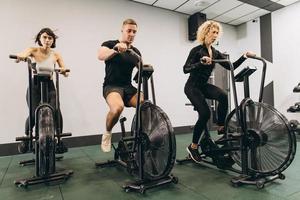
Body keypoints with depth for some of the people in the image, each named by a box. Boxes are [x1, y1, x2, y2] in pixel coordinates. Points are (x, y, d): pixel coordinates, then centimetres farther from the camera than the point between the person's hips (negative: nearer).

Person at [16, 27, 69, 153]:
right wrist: (20, 57, -44)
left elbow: (65, 73, -1)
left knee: (57, 114, -17)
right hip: (35, 86, -1)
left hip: (49, 87, 1)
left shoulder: (56, 55, 2)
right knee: (34, 115, -14)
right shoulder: (34, 50, -2)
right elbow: (20, 57, -20)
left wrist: (64, 71, -24)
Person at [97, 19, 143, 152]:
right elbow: (101, 56, -20)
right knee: (118, 108, -36)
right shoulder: (110, 44, 0)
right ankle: (107, 133, -5)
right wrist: (116, 49, -36)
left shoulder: (136, 52, 14)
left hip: (128, 87, 4)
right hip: (111, 86, -4)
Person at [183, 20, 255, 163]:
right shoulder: (197, 50, -10)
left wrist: (244, 56, -9)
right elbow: (185, 69, -20)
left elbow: (230, 67, 2)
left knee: (223, 96, -25)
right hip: (192, 86, -5)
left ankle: (221, 128, -7)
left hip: (204, 85, 6)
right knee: (205, 113, -19)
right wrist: (201, 62, -33)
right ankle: (193, 146, -2)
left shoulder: (216, 53, 8)